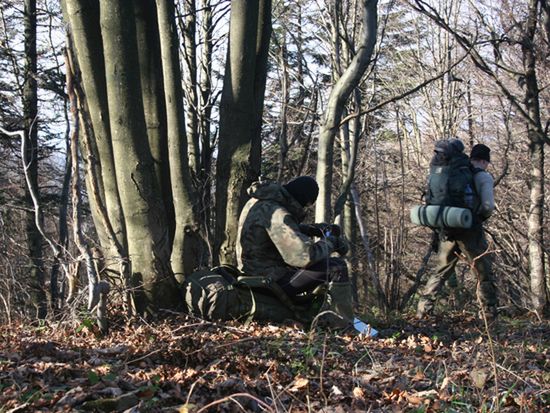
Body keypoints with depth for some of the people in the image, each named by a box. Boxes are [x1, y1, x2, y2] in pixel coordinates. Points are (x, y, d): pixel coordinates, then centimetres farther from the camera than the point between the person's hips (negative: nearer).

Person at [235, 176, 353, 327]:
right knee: (337, 266, -12)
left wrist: (318, 229, 8)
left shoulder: (259, 201, 6)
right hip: (271, 281, -10)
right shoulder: (277, 214, -25)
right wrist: (329, 243, -12)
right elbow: (304, 256, -31)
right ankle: (345, 323, -4)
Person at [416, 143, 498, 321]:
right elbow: (488, 206, -13)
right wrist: (480, 217, 7)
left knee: (441, 271, 15)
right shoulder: (483, 176, -3)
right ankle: (490, 313, 8)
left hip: (447, 230, 5)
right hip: (470, 231, -5)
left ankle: (423, 308, 10)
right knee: (484, 273, 8)